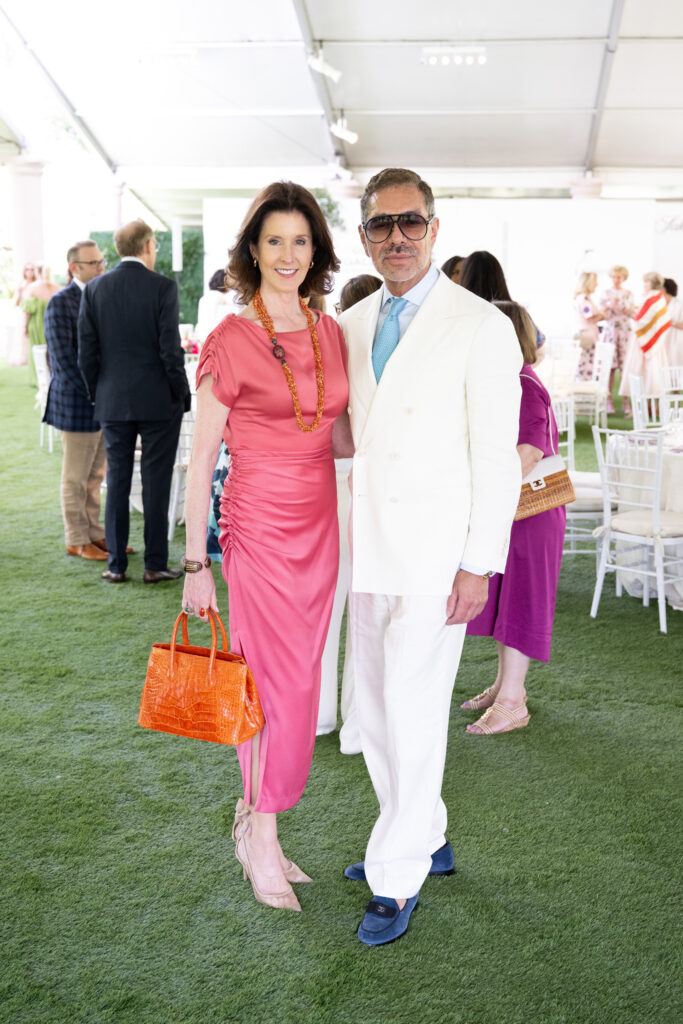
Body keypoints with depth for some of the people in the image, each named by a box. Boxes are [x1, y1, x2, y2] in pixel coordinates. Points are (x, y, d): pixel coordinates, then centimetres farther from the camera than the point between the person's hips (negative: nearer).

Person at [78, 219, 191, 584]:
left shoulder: (94, 289, 3)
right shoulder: (163, 287, -9)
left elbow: (86, 352, 3)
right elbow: (170, 350, -12)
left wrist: (98, 395, 13)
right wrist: (181, 396, -1)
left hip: (113, 402, 3)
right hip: (158, 401, -3)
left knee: (117, 480, 10)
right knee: (156, 483, 3)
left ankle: (116, 565, 13)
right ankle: (155, 565, 8)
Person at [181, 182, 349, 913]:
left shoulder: (330, 333, 8)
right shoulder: (231, 339, -8)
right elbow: (201, 459, -7)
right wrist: (195, 564, -8)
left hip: (319, 522, 6)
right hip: (258, 525, -5)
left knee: (296, 680, 11)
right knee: (280, 680, -2)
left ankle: (254, 818, 28)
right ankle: (261, 836, 19)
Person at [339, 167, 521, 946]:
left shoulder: (480, 326, -8)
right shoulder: (353, 324, 11)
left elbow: (497, 456, -10)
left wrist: (480, 565, -13)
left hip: (436, 553, -7)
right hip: (370, 549, 7)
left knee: (413, 714, -1)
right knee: (375, 708, 15)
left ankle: (397, 881, 17)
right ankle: (426, 841, 36)